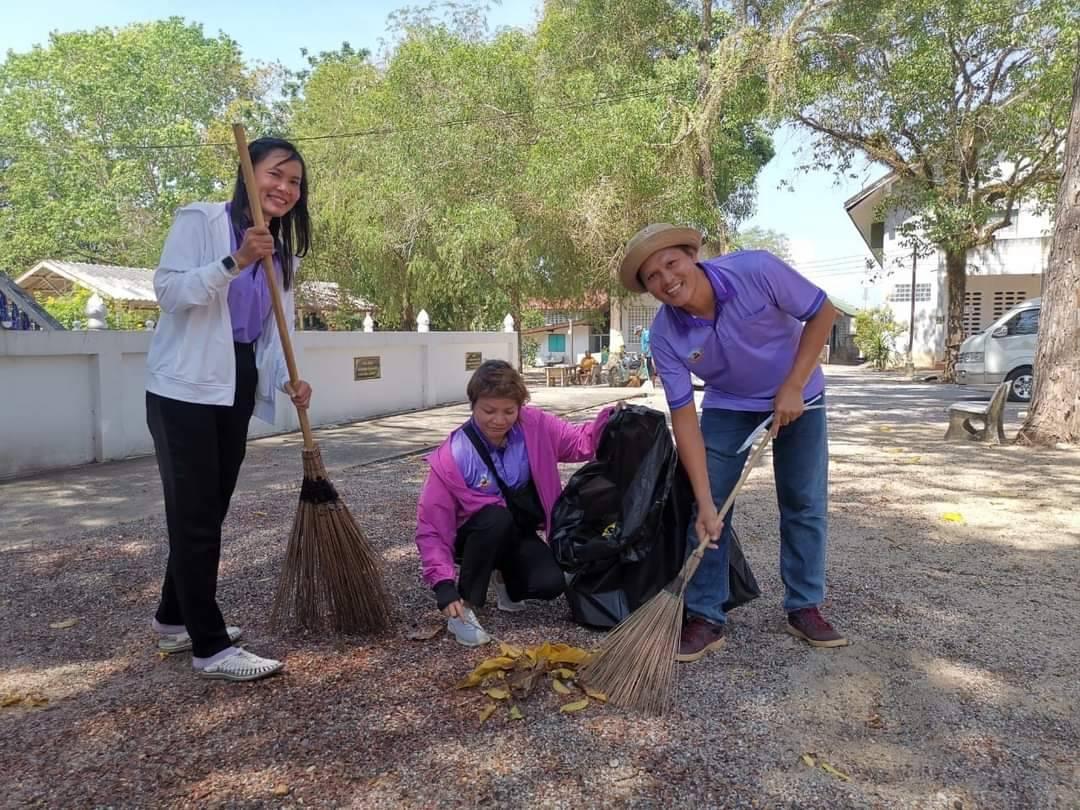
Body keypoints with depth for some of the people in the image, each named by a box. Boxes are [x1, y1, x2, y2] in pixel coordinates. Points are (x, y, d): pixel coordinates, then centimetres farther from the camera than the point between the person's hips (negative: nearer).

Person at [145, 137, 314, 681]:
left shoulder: (282, 252, 14)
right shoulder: (199, 220, -5)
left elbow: (274, 329, 8)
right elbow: (167, 290, -15)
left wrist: (286, 379, -10)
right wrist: (234, 261, -26)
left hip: (237, 391, 7)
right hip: (185, 387, -7)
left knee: (209, 513, 13)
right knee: (194, 516, -6)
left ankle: (174, 620, 30)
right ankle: (210, 647, -1)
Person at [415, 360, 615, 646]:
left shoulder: (534, 425, -16)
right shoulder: (452, 458, -25)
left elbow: (580, 443, -5)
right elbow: (432, 528, -20)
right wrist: (445, 586, -28)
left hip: (518, 534, 3)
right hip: (475, 538, -3)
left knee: (551, 584, -22)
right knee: (496, 517, -37)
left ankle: (506, 577, 14)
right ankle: (466, 607, -19)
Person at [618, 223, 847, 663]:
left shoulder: (756, 270, -30)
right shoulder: (665, 335, -24)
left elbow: (822, 311, -17)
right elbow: (683, 416, -23)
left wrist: (793, 386, -22)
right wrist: (704, 501, -27)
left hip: (796, 395, 0)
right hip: (728, 405, 1)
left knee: (805, 504, 4)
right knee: (709, 510, -7)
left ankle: (804, 607, 20)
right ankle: (705, 618, 5)